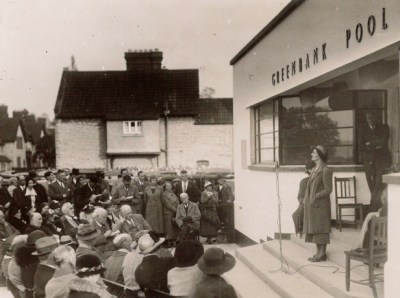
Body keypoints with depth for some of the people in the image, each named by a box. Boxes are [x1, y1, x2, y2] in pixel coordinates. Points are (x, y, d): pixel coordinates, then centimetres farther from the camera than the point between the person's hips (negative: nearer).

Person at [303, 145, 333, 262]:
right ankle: (319, 253, 19)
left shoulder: (326, 171, -12)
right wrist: (306, 199, 8)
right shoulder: (314, 170, 14)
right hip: (311, 204, 9)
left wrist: (315, 197, -17)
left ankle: (322, 254, 4)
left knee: (320, 229, -3)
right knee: (313, 229, 11)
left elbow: (328, 190, -14)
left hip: (320, 204, -9)